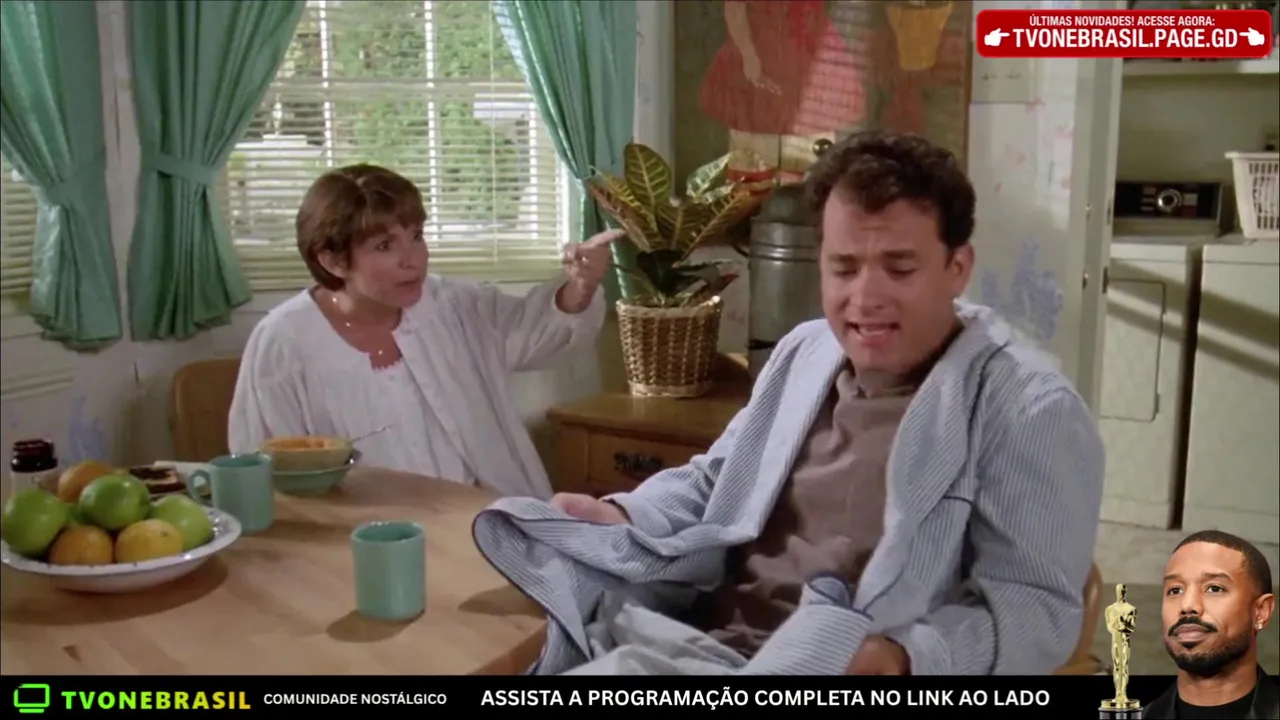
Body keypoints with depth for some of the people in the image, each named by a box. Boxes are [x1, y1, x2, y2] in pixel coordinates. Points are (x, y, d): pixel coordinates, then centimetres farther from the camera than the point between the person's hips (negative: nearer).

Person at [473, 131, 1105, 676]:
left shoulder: (1030, 411, -7)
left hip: (840, 671, -6)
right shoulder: (802, 352, 15)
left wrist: (909, 659, -29)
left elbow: (1039, 606, -11)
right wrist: (624, 519, 5)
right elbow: (715, 482, 25)